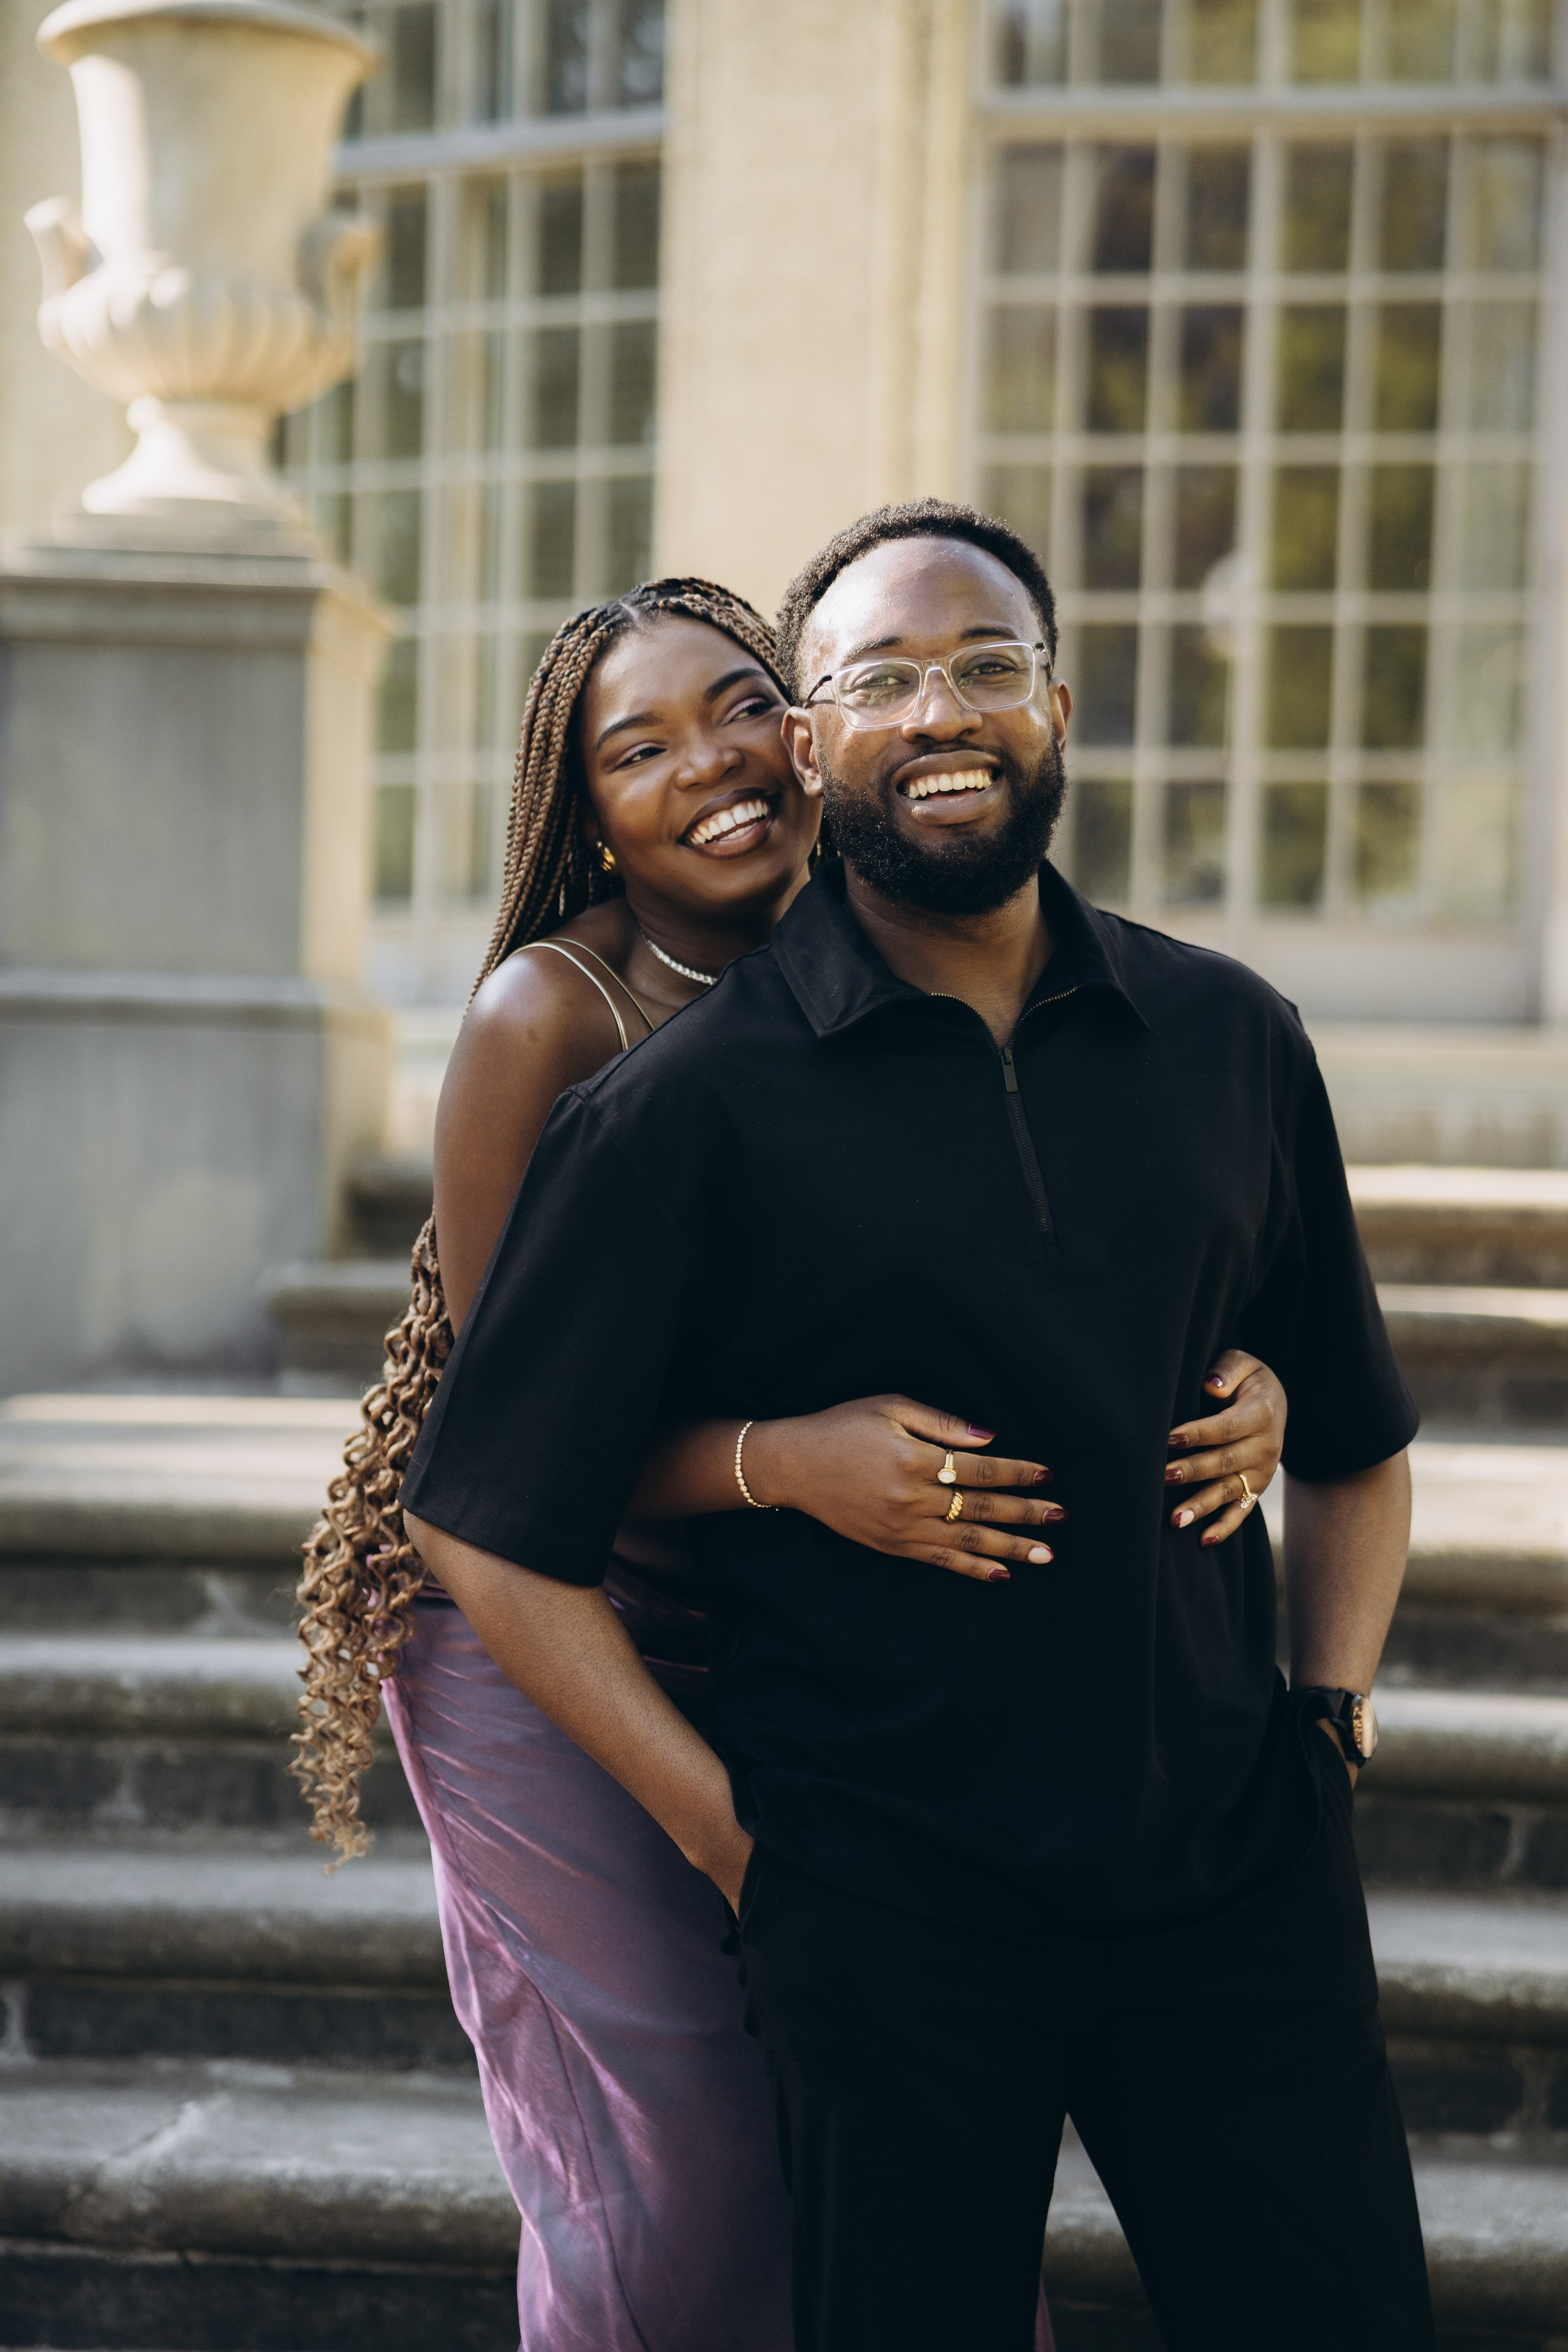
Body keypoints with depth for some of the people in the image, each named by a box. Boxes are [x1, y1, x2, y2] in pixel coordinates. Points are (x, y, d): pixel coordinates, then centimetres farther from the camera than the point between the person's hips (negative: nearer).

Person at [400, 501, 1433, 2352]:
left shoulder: (1230, 1043, 6)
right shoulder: (692, 1107, -6)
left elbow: (1350, 1440, 19)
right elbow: (483, 1523, -4)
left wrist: (1328, 1712, 8)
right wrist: (727, 1830, -6)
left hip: (1240, 1879, 3)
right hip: (889, 1919, -3)